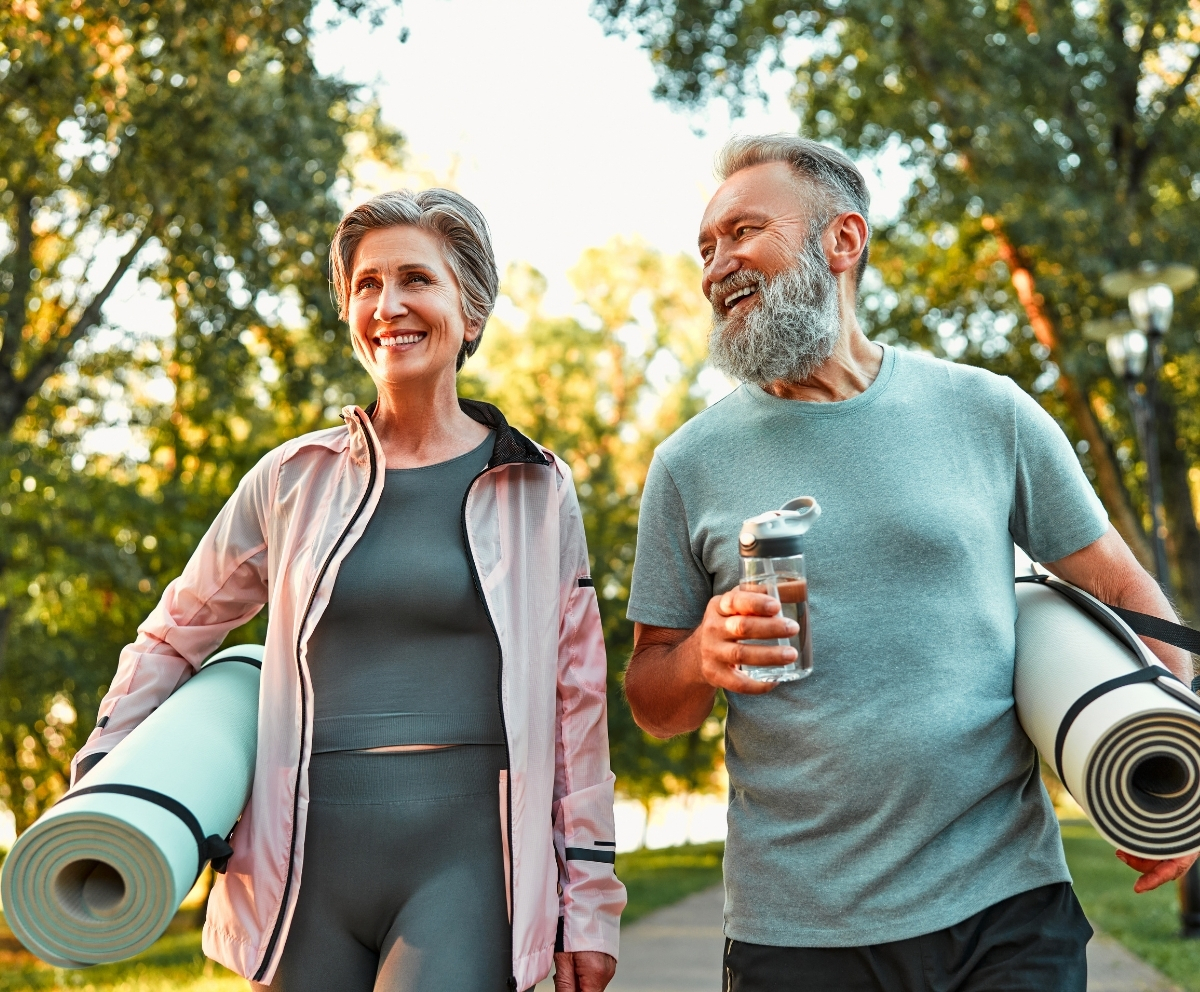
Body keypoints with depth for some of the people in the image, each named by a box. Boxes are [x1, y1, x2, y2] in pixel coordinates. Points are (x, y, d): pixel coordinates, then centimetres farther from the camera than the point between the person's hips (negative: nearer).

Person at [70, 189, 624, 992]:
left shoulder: (538, 490, 4)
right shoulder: (293, 479, 7)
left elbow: (577, 701, 6)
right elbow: (176, 635, 18)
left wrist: (590, 896, 4)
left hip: (465, 859, -2)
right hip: (310, 865, 2)